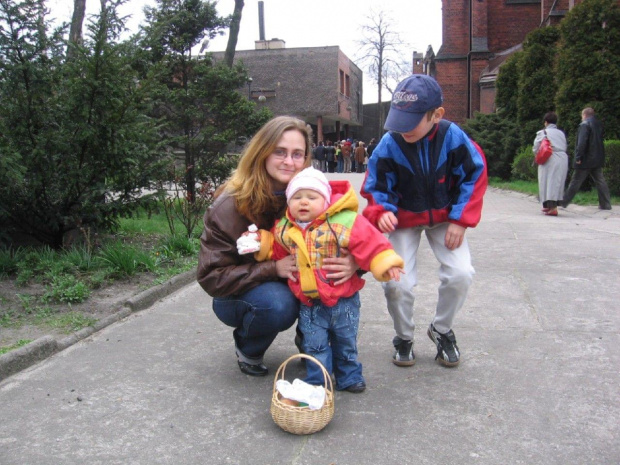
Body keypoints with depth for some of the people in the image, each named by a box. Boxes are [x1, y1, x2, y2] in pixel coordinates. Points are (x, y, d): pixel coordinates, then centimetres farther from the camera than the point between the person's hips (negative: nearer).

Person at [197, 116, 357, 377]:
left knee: (333, 283, -25)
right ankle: (247, 348, -2)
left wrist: (354, 262, -37)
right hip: (238, 297, -3)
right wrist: (274, 269, -34)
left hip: (297, 286, 4)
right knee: (277, 303, -35)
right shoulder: (231, 205, -21)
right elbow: (211, 277, -22)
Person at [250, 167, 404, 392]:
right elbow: (277, 249, 16)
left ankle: (349, 377, 35)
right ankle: (317, 382, 25)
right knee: (314, 344, 9)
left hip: (343, 299, -2)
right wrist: (260, 243, 1)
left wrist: (385, 263, -28)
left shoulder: (344, 222, -19)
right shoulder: (284, 229, -3)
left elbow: (369, 242, -19)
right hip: (309, 302, 3)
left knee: (345, 342, 15)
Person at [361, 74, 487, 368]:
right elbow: (376, 188, -9)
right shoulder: (389, 144, -21)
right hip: (403, 219, -1)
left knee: (461, 274, -16)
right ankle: (404, 338, 17)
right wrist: (381, 213, -31)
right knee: (396, 283, -14)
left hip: (444, 218, 1)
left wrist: (460, 220, -12)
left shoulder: (453, 137, -20)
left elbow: (474, 176, -8)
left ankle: (442, 330, 15)